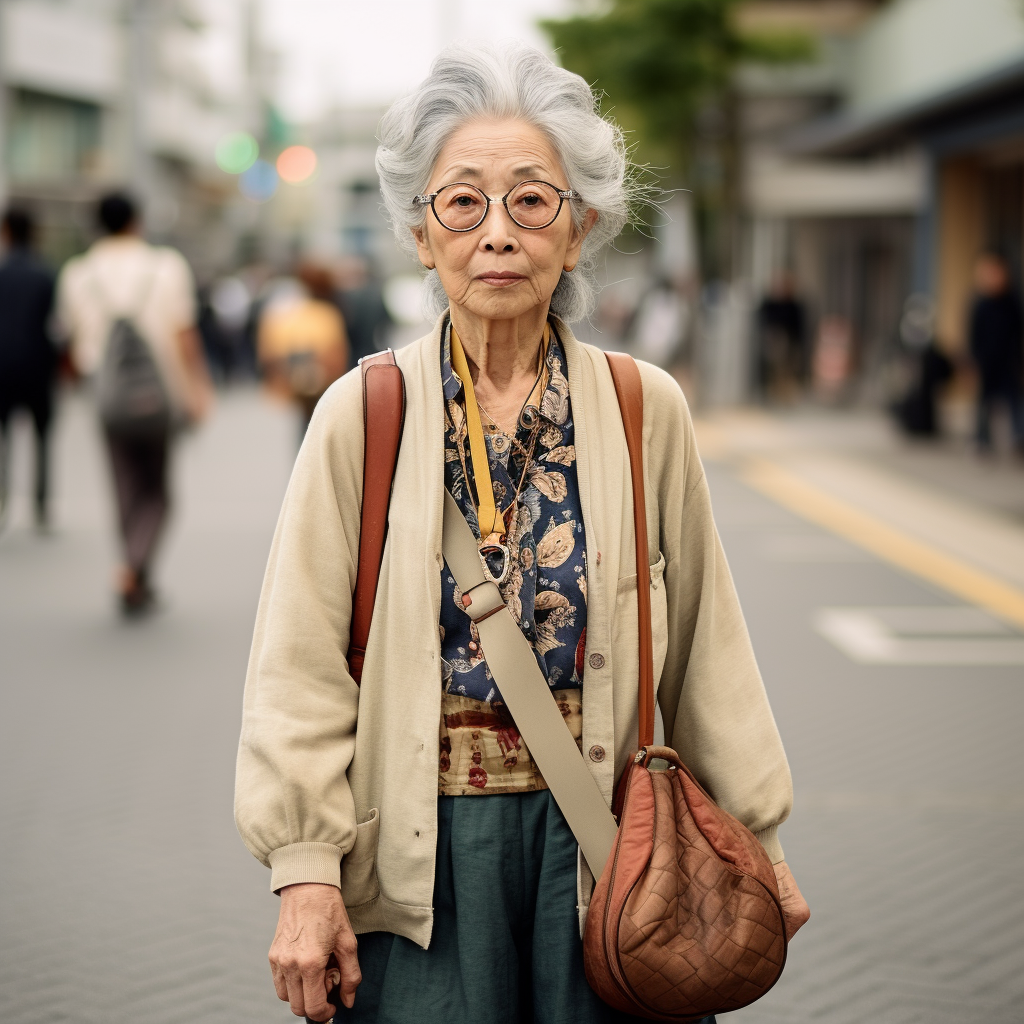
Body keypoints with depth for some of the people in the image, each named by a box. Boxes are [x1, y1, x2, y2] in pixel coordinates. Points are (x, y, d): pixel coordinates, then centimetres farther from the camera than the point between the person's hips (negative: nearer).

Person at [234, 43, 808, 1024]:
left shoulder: (646, 410, 1)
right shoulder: (362, 414, -3)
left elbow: (702, 639, 7)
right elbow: (303, 663, -3)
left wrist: (755, 838, 10)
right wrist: (305, 873, -8)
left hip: (601, 845, 1)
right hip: (422, 848, -1)